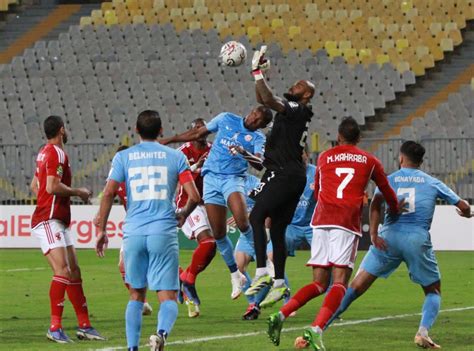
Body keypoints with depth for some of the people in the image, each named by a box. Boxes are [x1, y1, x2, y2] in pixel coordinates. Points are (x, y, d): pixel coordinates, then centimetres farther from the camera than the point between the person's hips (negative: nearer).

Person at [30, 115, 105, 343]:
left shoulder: (45, 152, 17)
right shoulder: (56, 153, -13)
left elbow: (35, 186, 26)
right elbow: (52, 186, -23)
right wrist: (77, 192, -10)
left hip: (59, 223, 10)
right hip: (49, 221, -10)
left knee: (74, 273, 10)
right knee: (62, 271, -19)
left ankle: (84, 325, 14)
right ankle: (55, 327, -21)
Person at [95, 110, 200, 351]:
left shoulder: (123, 157, 7)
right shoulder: (175, 157, 7)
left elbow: (108, 193, -2)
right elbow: (194, 196, 3)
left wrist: (101, 229, 5)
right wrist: (183, 215, 23)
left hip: (133, 232, 1)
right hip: (164, 232, -1)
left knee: (136, 295, 17)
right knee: (168, 297, -2)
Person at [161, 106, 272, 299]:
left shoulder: (257, 138, 2)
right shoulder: (226, 119, 9)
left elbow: (259, 164, -15)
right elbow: (198, 133, 19)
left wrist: (244, 153, -35)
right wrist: (169, 140, 20)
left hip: (233, 179, -3)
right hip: (212, 177, 3)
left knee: (242, 223, -28)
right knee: (218, 233, 0)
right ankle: (235, 276, 15)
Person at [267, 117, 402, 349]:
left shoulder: (324, 157, 20)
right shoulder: (369, 161, 16)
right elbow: (388, 193, 27)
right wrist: (395, 211, 48)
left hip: (321, 220, 3)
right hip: (347, 223, -3)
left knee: (319, 283, 10)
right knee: (339, 282, -8)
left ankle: (281, 315, -9)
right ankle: (316, 329, -28)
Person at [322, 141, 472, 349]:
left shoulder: (389, 180, 14)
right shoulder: (433, 183, 17)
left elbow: (376, 203, -6)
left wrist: (374, 234, -13)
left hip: (388, 238, 0)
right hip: (418, 239, 0)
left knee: (356, 287, 1)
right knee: (433, 291, 16)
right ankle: (423, 331, -8)